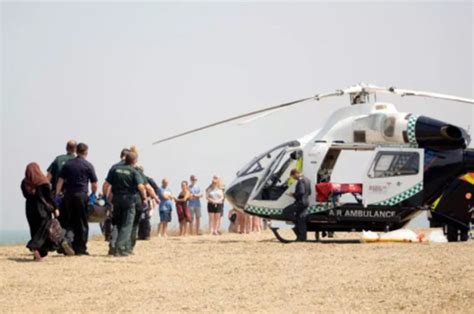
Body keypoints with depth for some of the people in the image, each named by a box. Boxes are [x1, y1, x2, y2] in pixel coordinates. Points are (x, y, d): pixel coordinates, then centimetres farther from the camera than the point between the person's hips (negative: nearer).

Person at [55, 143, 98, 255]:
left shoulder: (67, 164, 8)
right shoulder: (88, 166, -1)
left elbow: (60, 181, 3)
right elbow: (94, 184, -1)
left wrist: (57, 195, 4)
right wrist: (93, 195, 16)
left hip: (68, 195, 3)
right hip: (82, 195, -3)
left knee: (67, 222, 13)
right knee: (82, 224, 4)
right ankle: (80, 249, 5)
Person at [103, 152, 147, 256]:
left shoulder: (114, 168, 6)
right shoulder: (134, 172, -5)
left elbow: (107, 184, 2)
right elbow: (141, 186, -19)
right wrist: (144, 197, -4)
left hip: (116, 200, 4)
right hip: (129, 200, -4)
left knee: (119, 225, 18)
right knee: (126, 226, 1)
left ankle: (127, 247, 23)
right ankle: (119, 248, -10)